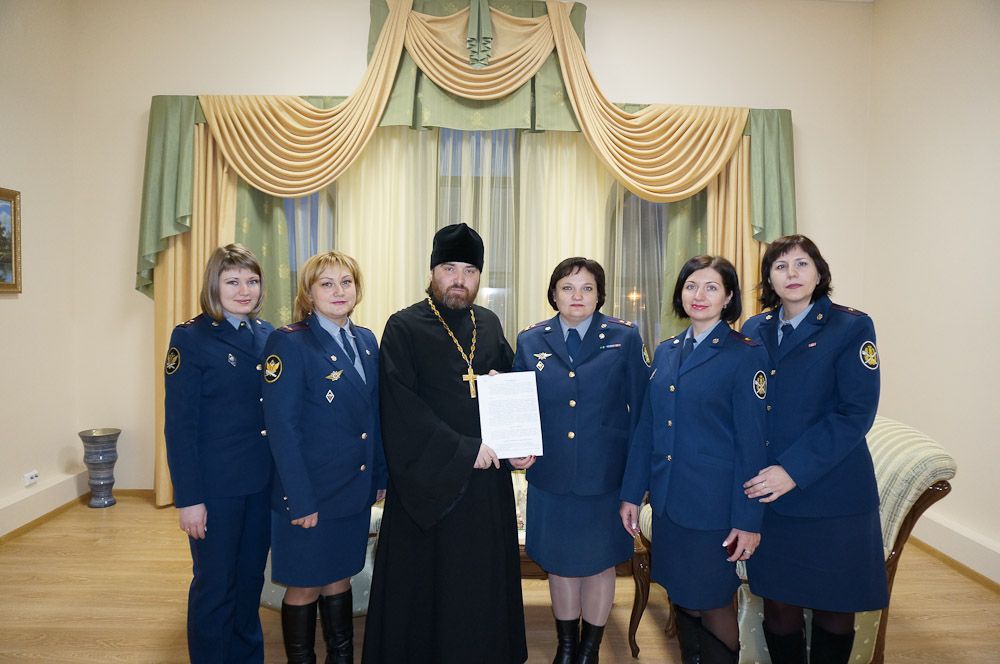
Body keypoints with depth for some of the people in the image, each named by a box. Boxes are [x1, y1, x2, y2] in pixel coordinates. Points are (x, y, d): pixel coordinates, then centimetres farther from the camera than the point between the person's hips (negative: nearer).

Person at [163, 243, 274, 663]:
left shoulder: (268, 335, 5)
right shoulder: (190, 338, -10)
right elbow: (179, 425, -11)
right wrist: (188, 498, -13)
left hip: (262, 482, 5)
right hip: (215, 484, -5)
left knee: (251, 580, 18)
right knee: (215, 585, 10)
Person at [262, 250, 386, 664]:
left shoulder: (366, 340, 6)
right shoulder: (289, 342, -14)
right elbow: (281, 427, -17)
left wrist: (380, 476, 8)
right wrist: (300, 500, -19)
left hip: (356, 489, 6)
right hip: (310, 492, -6)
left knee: (339, 579, 20)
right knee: (305, 587, 11)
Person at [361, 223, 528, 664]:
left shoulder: (490, 325, 9)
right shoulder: (404, 328, -6)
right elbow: (402, 408, -14)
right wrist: (463, 449, -17)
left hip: (488, 479, 4)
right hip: (429, 478, -4)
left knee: (484, 580, 13)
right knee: (426, 582, 7)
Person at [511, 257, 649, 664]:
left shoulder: (624, 338, -2)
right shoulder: (530, 341, 2)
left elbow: (641, 406, -1)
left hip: (605, 475, -1)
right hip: (551, 476, 2)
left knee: (599, 563, 13)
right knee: (558, 563, 16)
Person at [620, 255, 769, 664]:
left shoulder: (746, 355, -9)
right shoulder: (665, 352, 8)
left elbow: (752, 442, -11)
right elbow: (646, 427, 9)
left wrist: (748, 520, -12)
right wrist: (632, 493, 7)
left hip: (713, 505, -5)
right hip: (668, 502, 5)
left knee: (712, 604, 8)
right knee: (681, 599, 17)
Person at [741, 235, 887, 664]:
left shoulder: (851, 327, -6)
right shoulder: (754, 330, 7)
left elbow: (857, 412, -14)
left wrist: (794, 470, -20)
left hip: (831, 496, -3)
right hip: (766, 493, 3)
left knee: (834, 608, 11)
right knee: (777, 604, 12)